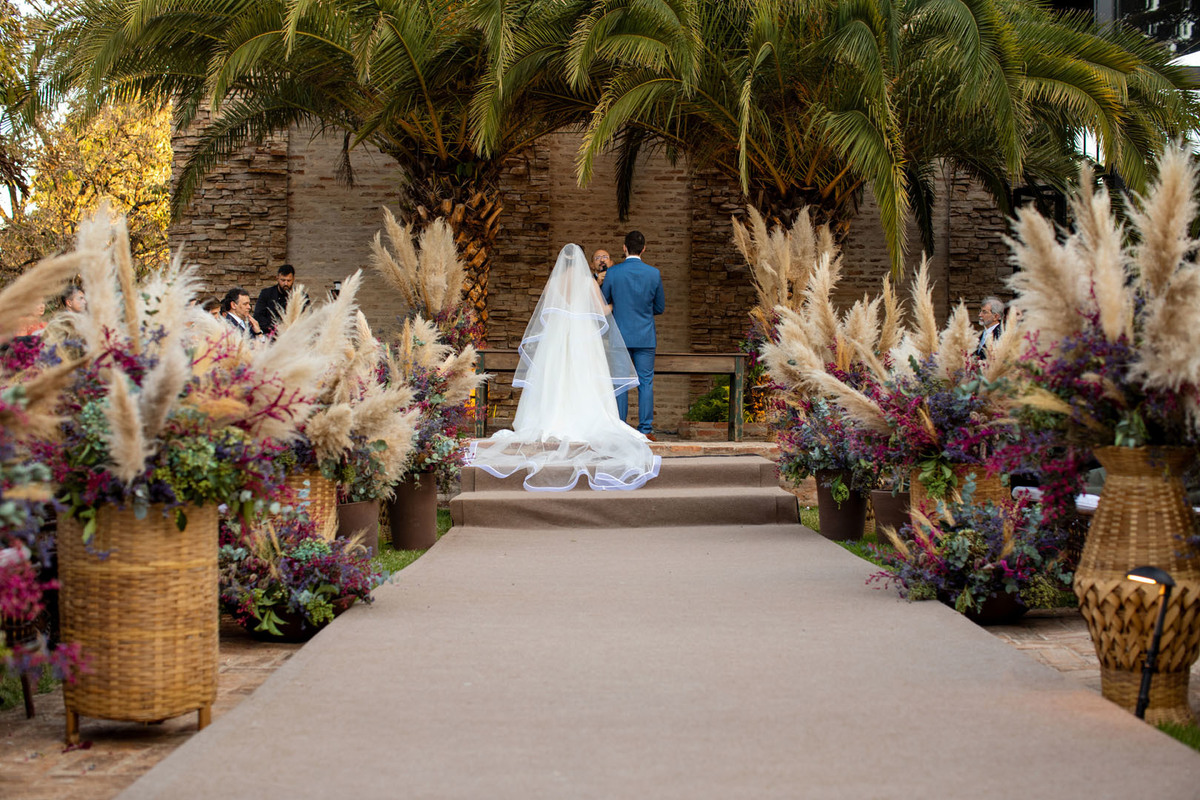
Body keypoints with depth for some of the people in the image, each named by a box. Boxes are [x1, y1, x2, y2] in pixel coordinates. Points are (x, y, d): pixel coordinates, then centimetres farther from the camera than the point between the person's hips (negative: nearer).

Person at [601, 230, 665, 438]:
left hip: (620, 335, 0)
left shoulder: (613, 273, -6)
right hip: (645, 337, 0)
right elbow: (660, 308, 6)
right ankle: (646, 429, 3)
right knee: (646, 382, 4)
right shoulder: (654, 274, -3)